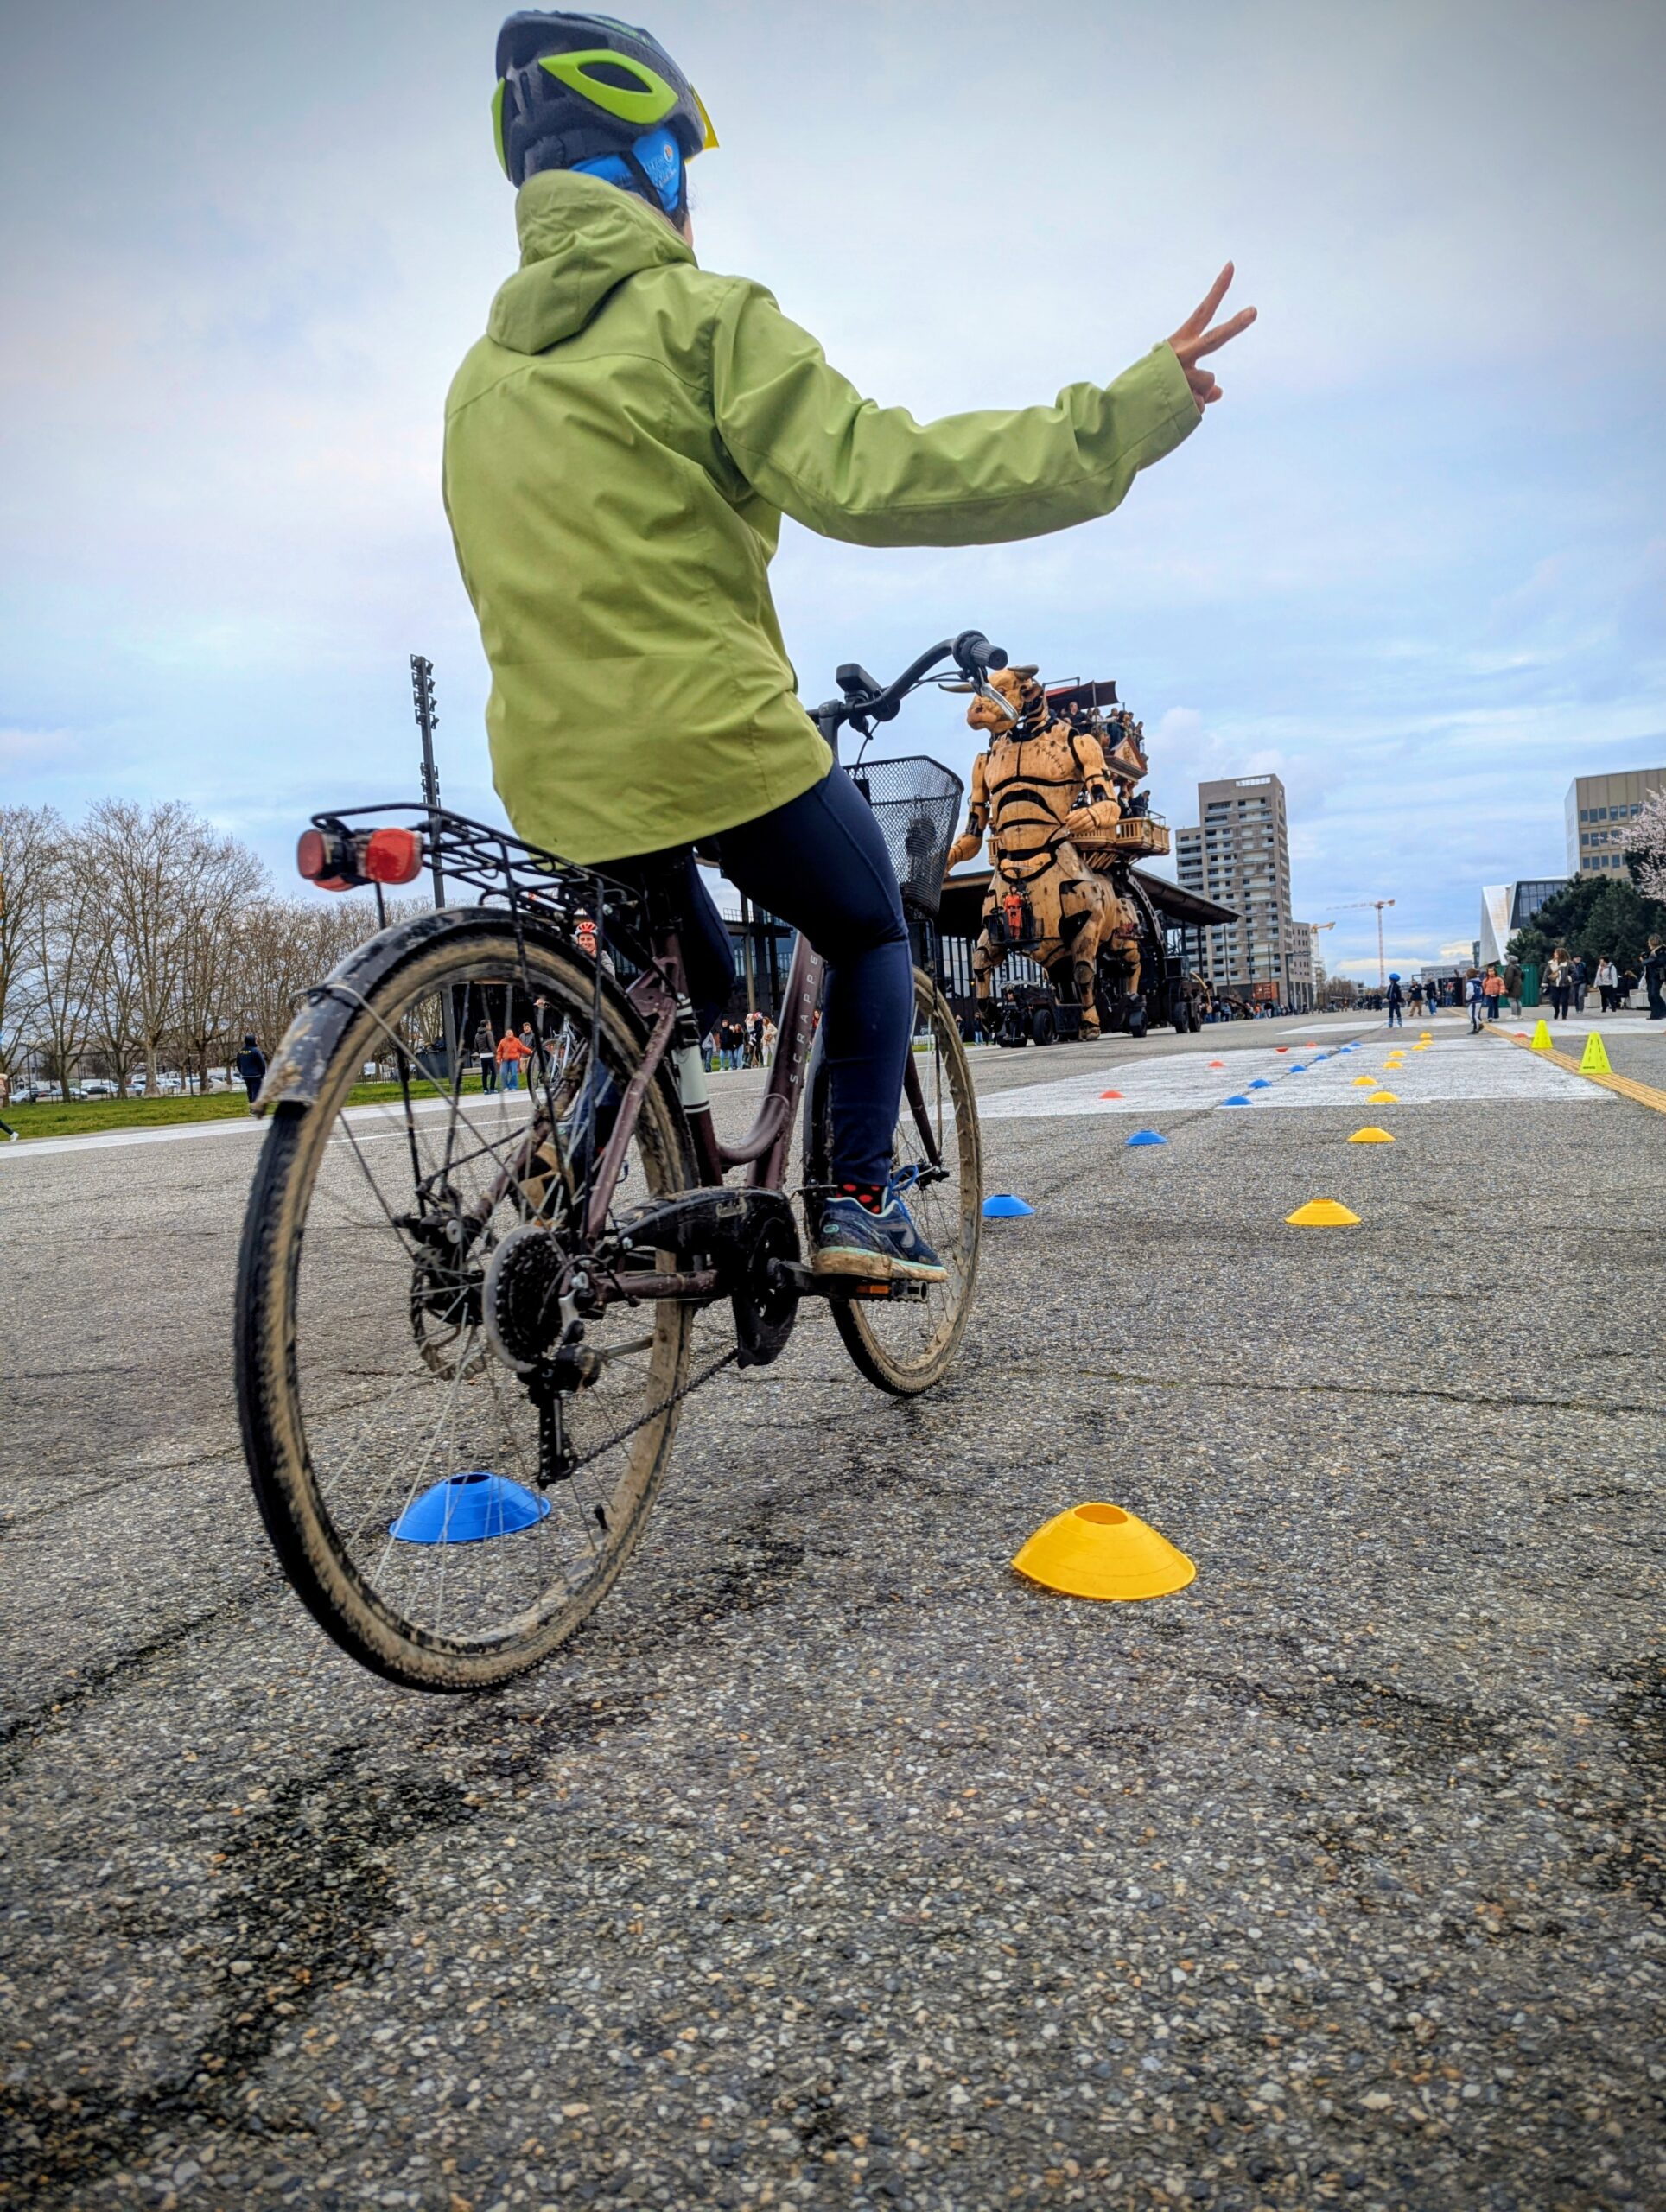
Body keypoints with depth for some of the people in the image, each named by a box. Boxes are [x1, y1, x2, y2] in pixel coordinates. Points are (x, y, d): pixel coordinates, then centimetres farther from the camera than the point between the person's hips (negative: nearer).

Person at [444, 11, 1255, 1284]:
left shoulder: (481, 373, 15)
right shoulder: (702, 315, -6)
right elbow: (869, 475, -19)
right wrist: (1129, 414, -17)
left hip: (555, 771, 7)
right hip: (717, 742, -6)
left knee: (693, 988, 29)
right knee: (871, 936, 17)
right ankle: (859, 1199, 6)